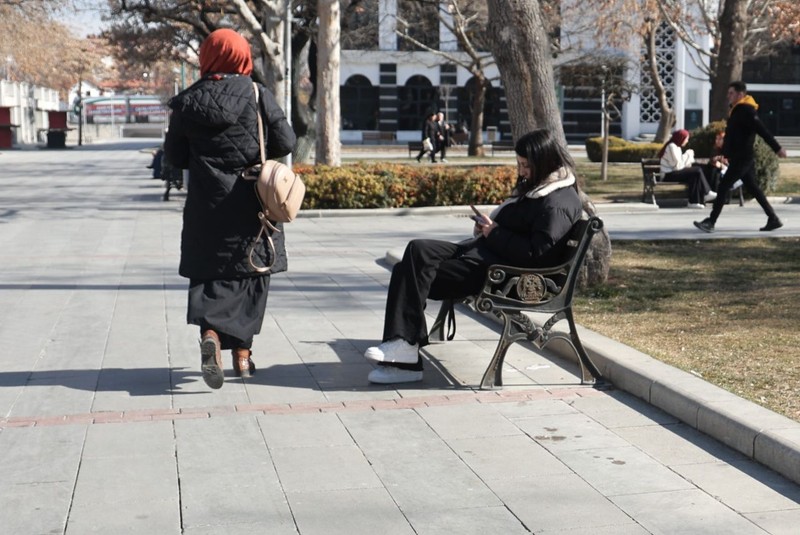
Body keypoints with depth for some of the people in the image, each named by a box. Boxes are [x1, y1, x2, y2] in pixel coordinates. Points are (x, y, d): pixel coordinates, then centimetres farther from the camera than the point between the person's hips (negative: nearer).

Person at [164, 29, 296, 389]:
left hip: (207, 207, 1)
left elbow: (175, 156, 5)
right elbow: (286, 143, -6)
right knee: (249, 275, 11)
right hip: (252, 205, -1)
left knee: (210, 274, 7)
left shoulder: (187, 103, -2)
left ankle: (210, 333, -20)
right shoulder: (257, 95, -7)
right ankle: (242, 352, 14)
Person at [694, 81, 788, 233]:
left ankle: (710, 222, -7)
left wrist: (777, 148, -24)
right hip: (742, 158, 10)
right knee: (753, 189, 11)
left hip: (741, 159, -10)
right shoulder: (738, 110, 15)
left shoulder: (745, 110, -15)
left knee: (723, 187, -9)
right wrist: (726, 152, 23)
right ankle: (773, 219, 15)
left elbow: (762, 130, -21)